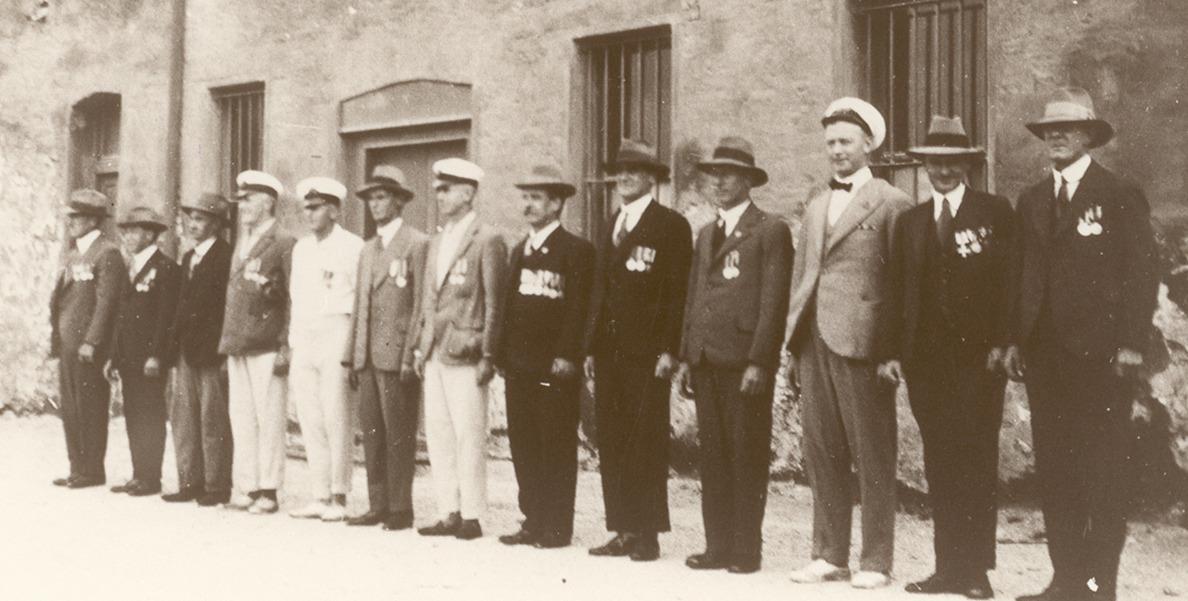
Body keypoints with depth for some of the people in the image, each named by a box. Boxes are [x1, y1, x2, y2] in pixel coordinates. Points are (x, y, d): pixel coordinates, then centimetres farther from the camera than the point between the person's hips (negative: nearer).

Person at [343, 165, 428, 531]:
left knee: (399, 435, -4)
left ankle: (400, 509, 2)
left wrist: (411, 357, -15)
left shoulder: (417, 244, -4)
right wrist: (352, 356, 14)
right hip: (368, 357, 7)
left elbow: (422, 304, -9)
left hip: (398, 354, -7)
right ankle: (378, 505, 13)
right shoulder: (368, 250, 20)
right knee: (371, 433, 7)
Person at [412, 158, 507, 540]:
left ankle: (471, 516, 2)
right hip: (436, 354, 8)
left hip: (466, 353, -8)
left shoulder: (487, 241, -5)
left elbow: (494, 304, -8)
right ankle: (449, 513, 14)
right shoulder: (437, 243, 18)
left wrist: (487, 356, -12)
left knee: (468, 436, -5)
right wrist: (421, 348, 15)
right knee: (438, 436, 7)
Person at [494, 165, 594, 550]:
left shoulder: (576, 250, -4)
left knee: (556, 447, -2)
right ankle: (533, 522, 16)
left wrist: (566, 356, -18)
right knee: (523, 446, 8)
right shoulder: (520, 251, 18)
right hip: (520, 366, 7)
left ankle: (557, 527, 4)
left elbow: (578, 309, -11)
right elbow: (510, 307, 18)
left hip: (555, 368, -7)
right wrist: (502, 354, 11)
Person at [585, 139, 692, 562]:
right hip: (609, 352, 7)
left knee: (646, 444, -4)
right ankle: (623, 531, 11)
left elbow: (678, 292, -8)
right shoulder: (611, 227, 19)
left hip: (646, 353, -7)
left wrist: (669, 351, -14)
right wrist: (591, 347, 13)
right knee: (611, 444, 6)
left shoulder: (671, 226, -2)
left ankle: (647, 535, 1)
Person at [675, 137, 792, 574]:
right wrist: (686, 356, 13)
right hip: (707, 360, 7)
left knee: (747, 457, -2)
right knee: (712, 456, 8)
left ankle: (747, 549, 5)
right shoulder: (706, 234, 20)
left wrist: (758, 362, -15)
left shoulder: (770, 231, -3)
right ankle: (718, 546, 14)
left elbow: (774, 302, -9)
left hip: (744, 360, -7)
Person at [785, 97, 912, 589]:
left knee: (873, 457, -1)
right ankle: (829, 556, 16)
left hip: (861, 341, -6)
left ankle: (875, 562, 4)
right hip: (814, 341, 6)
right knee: (822, 453, 9)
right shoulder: (815, 207, 20)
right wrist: (794, 346, 14)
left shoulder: (891, 204, -1)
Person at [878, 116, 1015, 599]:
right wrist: (894, 351, 5)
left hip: (978, 357, -4)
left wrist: (1002, 345, -11)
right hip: (925, 359, 4)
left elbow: (1010, 282, -2)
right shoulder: (910, 222, 16)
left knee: (975, 463, -5)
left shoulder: (996, 213, 4)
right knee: (939, 465, 5)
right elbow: (898, 292, 13)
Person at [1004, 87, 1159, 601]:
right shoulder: (1031, 201, 15)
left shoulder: (1121, 196, 0)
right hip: (1044, 354, 5)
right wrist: (1014, 340, 6)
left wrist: (1131, 343, -11)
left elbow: (1141, 274, -4)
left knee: (1104, 469, -3)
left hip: (1098, 351, -5)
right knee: (1053, 467, 5)